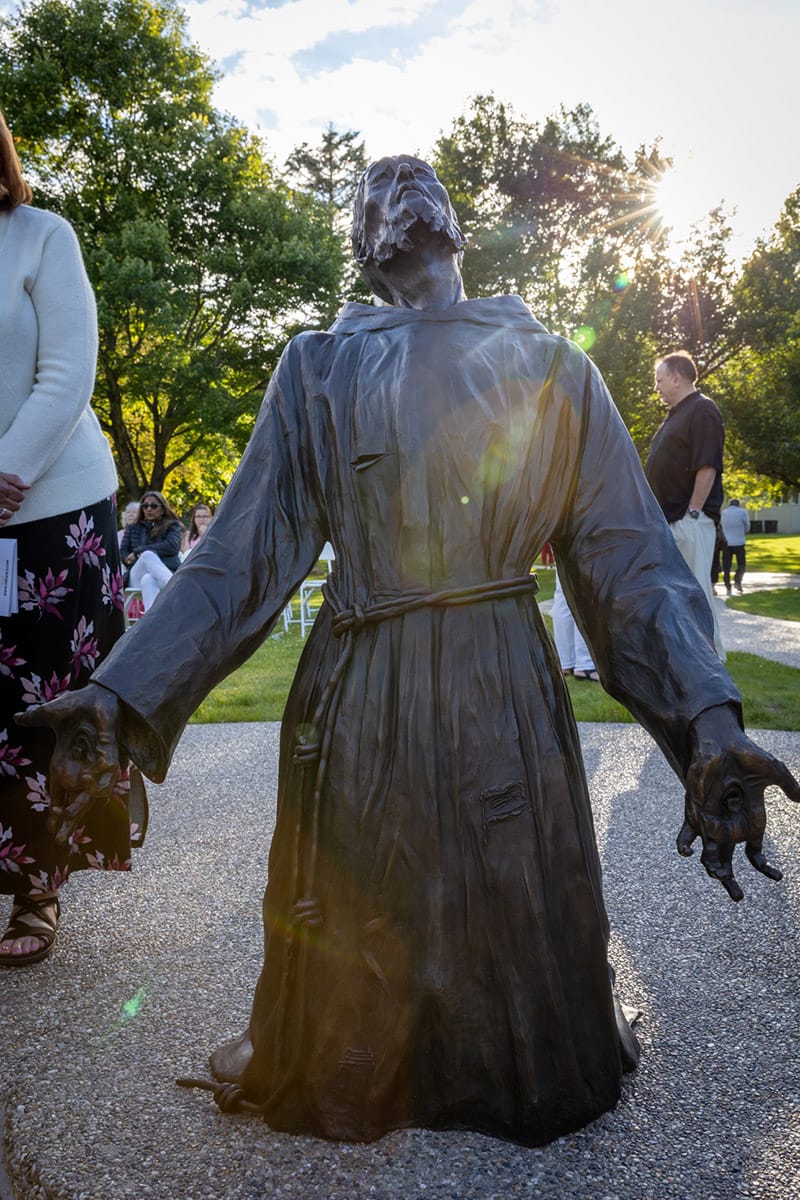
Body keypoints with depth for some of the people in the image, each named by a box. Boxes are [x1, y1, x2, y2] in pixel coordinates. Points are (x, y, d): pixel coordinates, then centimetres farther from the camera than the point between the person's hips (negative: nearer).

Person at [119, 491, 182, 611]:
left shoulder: (172, 526, 17)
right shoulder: (133, 528, 25)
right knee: (148, 555, -33)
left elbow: (172, 546, -4)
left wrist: (138, 551, -4)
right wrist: (139, 562, -10)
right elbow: (122, 552, 14)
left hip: (163, 576, -1)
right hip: (136, 578, 1)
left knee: (148, 580, -38)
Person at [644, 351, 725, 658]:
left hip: (690, 520, -10)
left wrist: (693, 512, -19)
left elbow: (707, 467, -17)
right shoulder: (675, 415, 21)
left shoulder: (702, 409, -9)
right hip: (669, 520, 10)